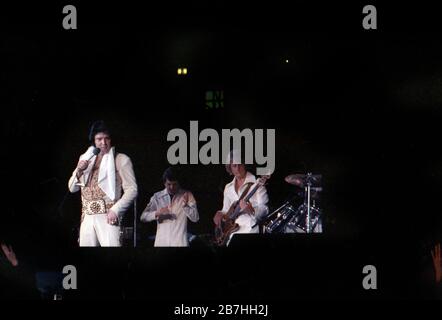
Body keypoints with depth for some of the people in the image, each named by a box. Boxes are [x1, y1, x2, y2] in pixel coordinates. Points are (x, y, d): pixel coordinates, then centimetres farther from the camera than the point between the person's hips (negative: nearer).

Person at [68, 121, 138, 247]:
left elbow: (132, 189, -2)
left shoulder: (120, 160, 4)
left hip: (107, 217, -5)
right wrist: (79, 170, 1)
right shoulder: (87, 159, 20)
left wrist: (115, 210, -14)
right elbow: (72, 188, 20)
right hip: (87, 217, 5)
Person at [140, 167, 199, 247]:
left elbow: (195, 218, -1)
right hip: (161, 243, 2)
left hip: (180, 243, -2)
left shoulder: (186, 195, 5)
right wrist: (157, 214, -13)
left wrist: (186, 206, -20)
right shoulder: (157, 197, 9)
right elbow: (143, 217, 6)